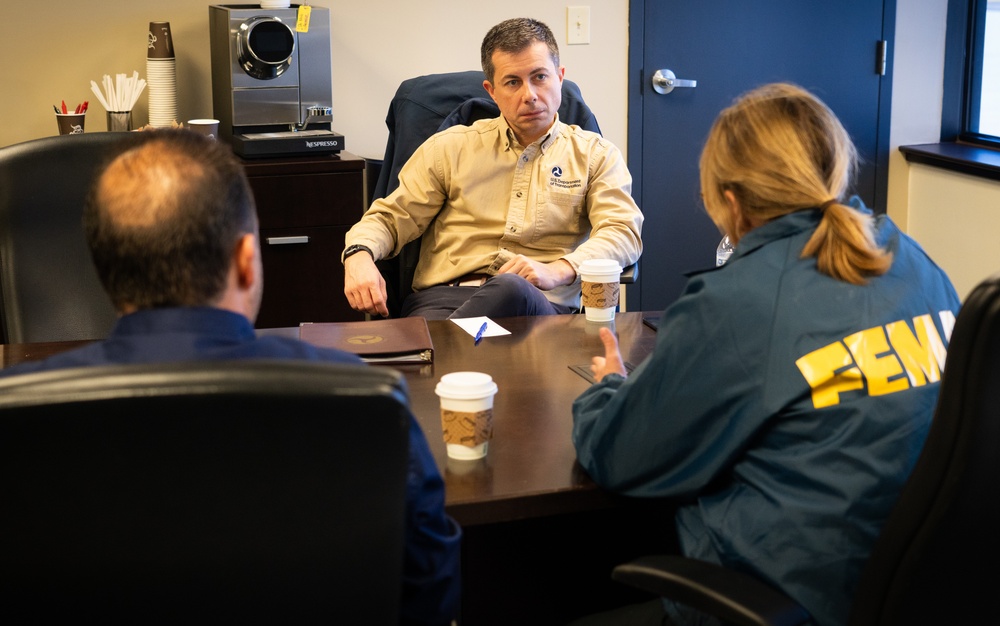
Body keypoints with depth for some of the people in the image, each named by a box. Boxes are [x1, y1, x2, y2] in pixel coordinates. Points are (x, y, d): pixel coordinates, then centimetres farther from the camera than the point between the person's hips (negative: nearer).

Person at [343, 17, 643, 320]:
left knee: (511, 288, -40)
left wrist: (557, 270, -17)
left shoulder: (596, 155, 16)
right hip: (443, 297, -1)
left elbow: (624, 232, 3)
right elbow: (391, 217, 18)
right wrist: (359, 255, -7)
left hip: (543, 306, 1)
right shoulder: (450, 147, 18)